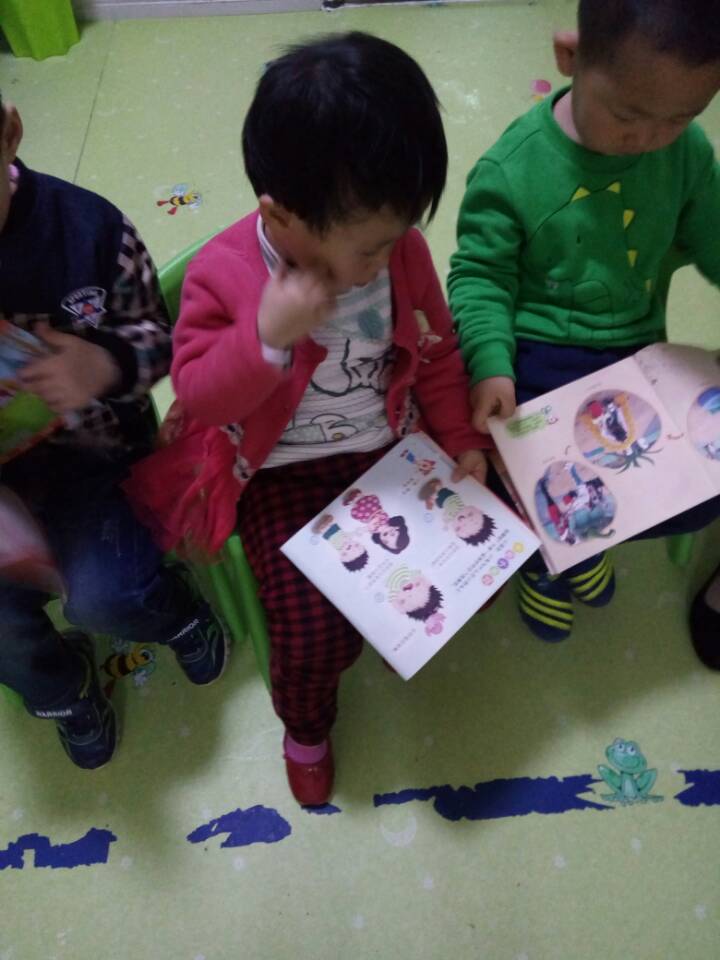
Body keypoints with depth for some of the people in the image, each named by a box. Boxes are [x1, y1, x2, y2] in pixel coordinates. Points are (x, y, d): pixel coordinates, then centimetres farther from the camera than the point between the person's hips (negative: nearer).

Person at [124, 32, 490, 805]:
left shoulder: (399, 250, -6)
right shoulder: (223, 275, -18)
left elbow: (436, 352, 6)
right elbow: (197, 396, -17)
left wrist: (459, 438, -1)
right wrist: (267, 336, -32)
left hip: (393, 447, 4)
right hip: (285, 473, -4)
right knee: (314, 626, -15)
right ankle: (306, 726, 21)